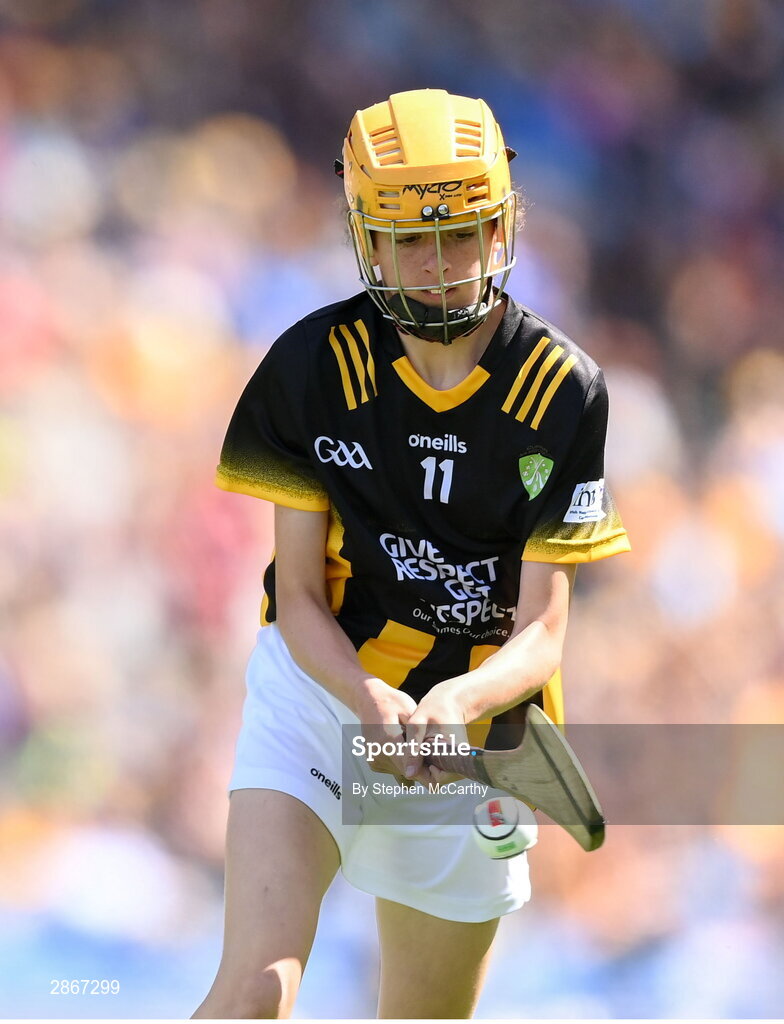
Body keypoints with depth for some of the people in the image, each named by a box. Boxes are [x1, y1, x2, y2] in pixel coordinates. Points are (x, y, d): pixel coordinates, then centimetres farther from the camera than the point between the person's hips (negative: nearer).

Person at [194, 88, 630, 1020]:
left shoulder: (564, 391, -11)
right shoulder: (314, 365, -11)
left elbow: (540, 634, -13)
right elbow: (299, 600, -9)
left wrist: (452, 705, -34)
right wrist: (374, 705, -30)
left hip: (472, 717, 2)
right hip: (321, 690, -1)